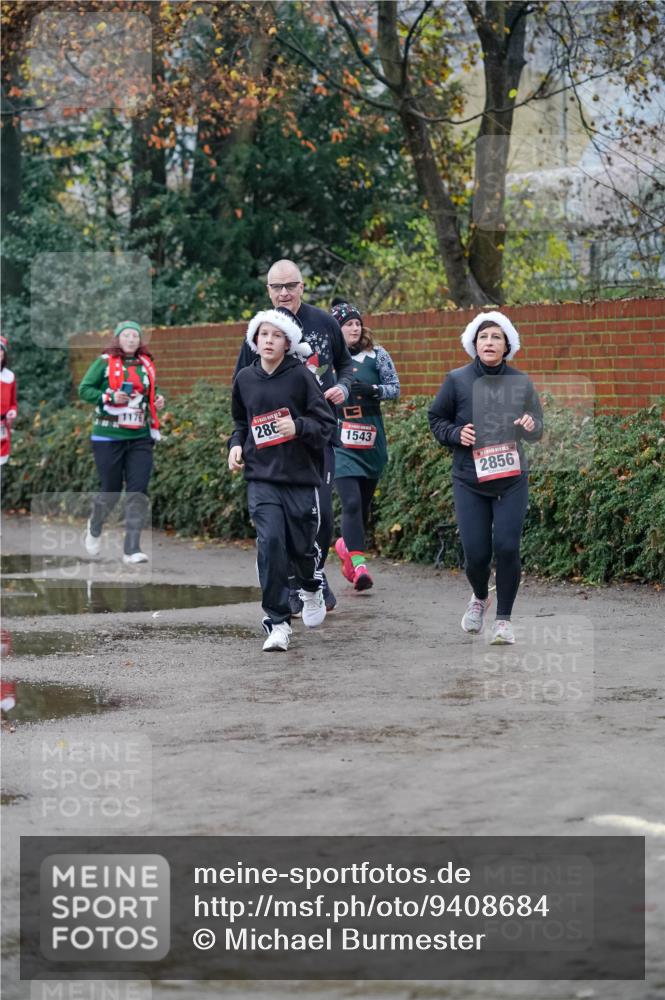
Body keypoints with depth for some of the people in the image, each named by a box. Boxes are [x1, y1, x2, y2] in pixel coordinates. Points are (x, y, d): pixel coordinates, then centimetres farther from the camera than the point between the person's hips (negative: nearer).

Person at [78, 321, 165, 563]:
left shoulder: (146, 364, 9)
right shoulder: (105, 362, -3)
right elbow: (84, 389, -5)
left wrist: (158, 399, 4)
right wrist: (110, 397, -18)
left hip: (140, 438, 3)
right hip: (108, 437, -3)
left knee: (138, 491, -8)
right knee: (111, 490, 5)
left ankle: (132, 549, -6)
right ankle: (94, 528, 37)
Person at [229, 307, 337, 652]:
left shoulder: (301, 376, -5)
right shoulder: (245, 379, 6)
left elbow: (326, 424, -4)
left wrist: (298, 427, -22)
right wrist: (236, 445, 5)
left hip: (300, 475, -2)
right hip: (261, 477, 2)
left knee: (301, 545, 7)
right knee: (270, 542, -13)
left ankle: (312, 588, 44)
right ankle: (277, 622, -5)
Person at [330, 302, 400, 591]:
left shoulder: (376, 355, 3)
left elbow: (395, 388, 1)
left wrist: (373, 389, -14)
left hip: (371, 439, 2)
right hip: (340, 441, -2)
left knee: (364, 501, 12)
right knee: (351, 502, -15)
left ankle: (346, 544, 38)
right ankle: (358, 564, -18)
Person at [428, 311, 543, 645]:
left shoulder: (520, 382, 1)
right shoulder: (457, 380, -2)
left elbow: (538, 428, 9)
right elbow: (436, 419, 8)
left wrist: (530, 426, -15)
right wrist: (456, 434, -12)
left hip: (512, 481, 0)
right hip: (470, 481, 0)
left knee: (507, 548, -10)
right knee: (476, 553, -4)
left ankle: (503, 618, 8)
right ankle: (480, 597, 31)